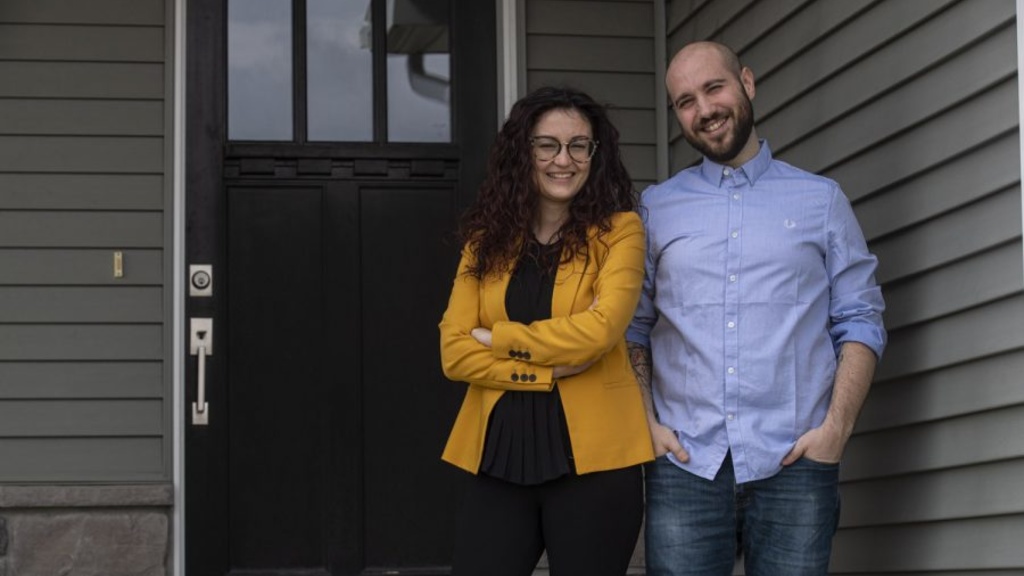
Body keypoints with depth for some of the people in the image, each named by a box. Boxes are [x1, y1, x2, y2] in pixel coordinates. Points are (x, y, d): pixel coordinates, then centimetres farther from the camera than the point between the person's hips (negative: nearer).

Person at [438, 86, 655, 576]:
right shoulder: (488, 238, 9)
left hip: (592, 457, -3)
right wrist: (549, 370, -11)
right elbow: (454, 352, 1)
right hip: (500, 456, 3)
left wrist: (497, 339, -4)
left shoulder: (618, 230, -1)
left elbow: (598, 330, -15)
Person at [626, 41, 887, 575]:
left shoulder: (820, 200, 10)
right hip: (685, 463, 1)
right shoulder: (656, 207, 13)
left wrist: (836, 426, -6)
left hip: (794, 464, -1)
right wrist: (646, 424, -2)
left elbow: (860, 321, 6)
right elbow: (633, 327, 11)